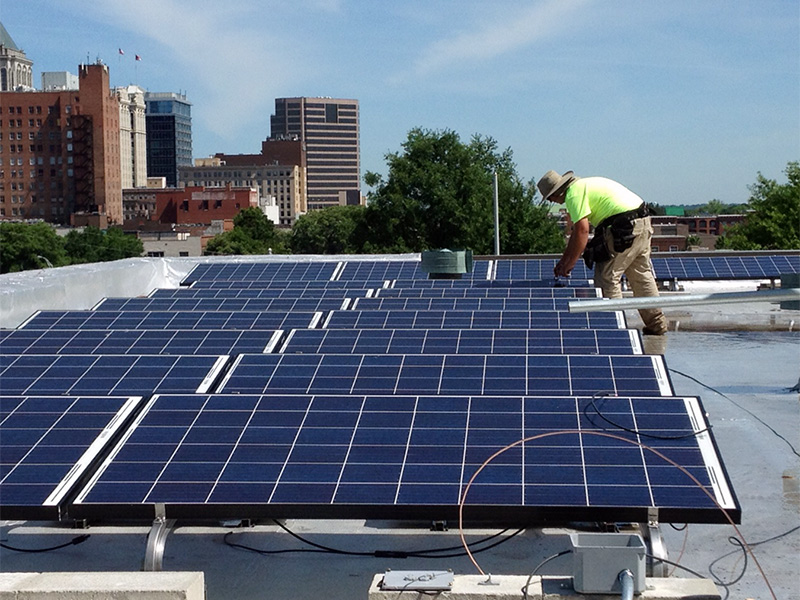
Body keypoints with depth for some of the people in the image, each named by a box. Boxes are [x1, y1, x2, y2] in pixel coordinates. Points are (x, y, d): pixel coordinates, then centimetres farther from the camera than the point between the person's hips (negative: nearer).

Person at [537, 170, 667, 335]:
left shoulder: (574, 193, -9)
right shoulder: (583, 185, 23)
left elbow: (582, 231, -16)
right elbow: (577, 230, 27)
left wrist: (568, 264, -9)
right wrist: (565, 260, 27)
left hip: (625, 228, -10)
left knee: (607, 276, -4)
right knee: (641, 275, 17)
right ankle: (657, 324, 22)